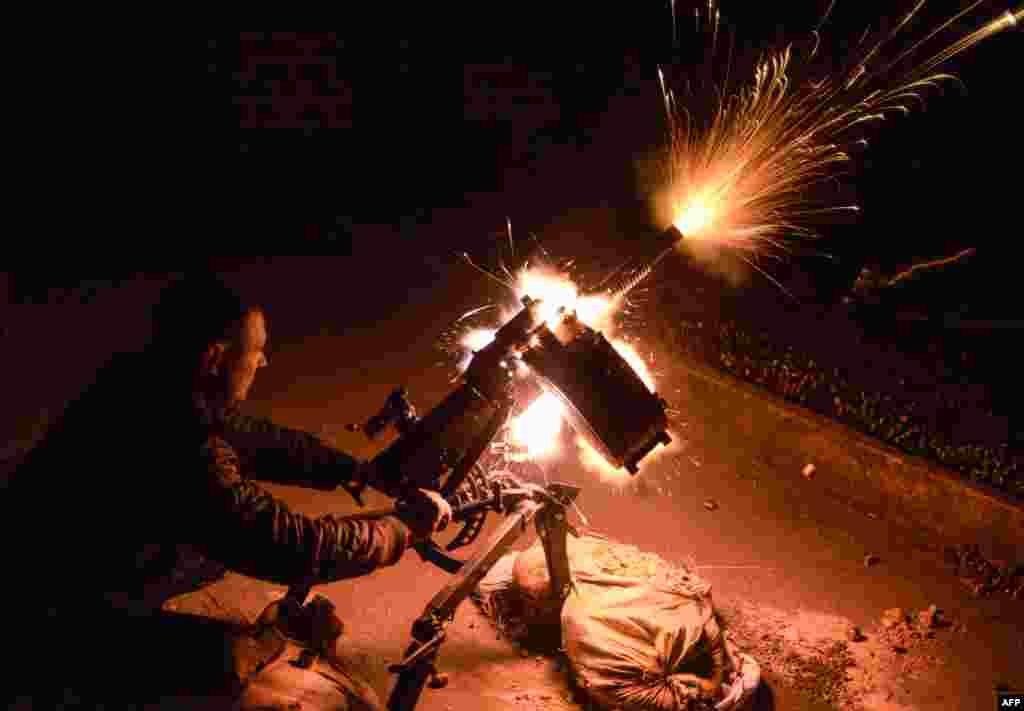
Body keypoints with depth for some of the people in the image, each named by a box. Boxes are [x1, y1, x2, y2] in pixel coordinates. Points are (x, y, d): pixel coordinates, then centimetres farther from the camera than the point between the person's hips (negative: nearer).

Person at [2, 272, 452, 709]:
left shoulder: (153, 386, -10)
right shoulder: (175, 454, -37)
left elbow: (261, 440, 1)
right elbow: (294, 549, -33)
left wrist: (362, 472, -3)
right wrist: (405, 526, -20)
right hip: (56, 607, -8)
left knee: (240, 535, 6)